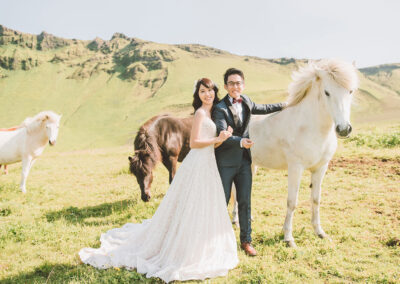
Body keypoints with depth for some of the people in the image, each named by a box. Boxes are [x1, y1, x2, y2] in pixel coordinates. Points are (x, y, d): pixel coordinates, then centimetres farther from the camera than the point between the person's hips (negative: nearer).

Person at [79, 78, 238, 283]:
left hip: (208, 166, 9)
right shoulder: (201, 113, -11)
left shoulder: (212, 113, 16)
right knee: (194, 210, -3)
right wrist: (217, 139, -13)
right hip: (198, 165, -9)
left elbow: (211, 142, 12)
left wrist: (222, 137, -5)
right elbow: (194, 143, -17)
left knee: (205, 210, 15)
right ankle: (185, 254, 8)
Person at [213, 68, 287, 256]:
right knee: (222, 202, 4)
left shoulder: (246, 102, 8)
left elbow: (261, 109, 28)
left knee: (245, 202, 8)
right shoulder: (220, 108, -13)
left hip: (244, 160, 5)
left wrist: (283, 106, 33)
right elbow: (222, 136, -24)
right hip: (225, 162, -5)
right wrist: (240, 141, -39)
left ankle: (246, 241, 19)